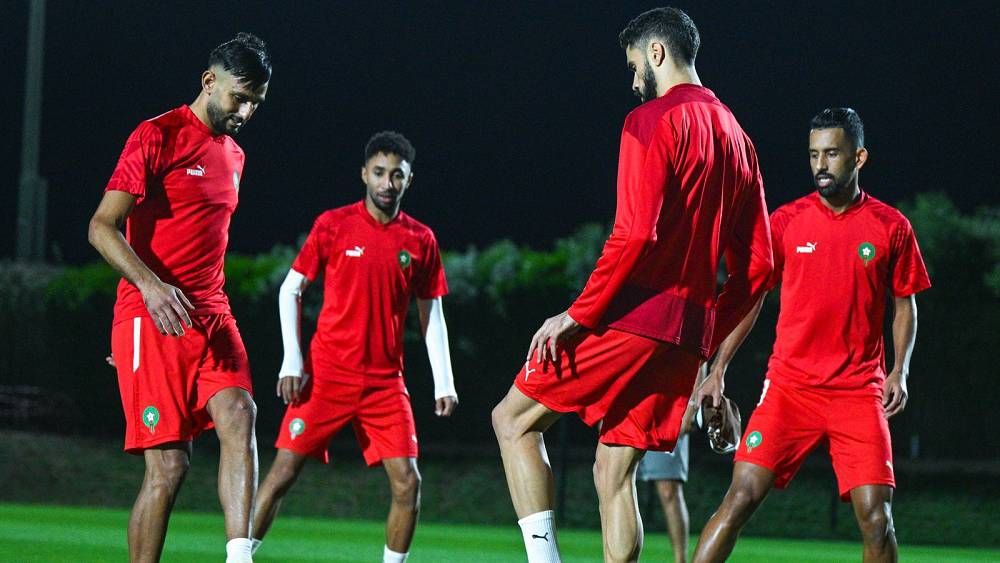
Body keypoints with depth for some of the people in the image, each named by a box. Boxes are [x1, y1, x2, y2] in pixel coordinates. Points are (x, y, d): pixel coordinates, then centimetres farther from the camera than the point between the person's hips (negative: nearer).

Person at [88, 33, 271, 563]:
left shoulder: (234, 156, 19)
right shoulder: (157, 137, -6)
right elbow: (102, 226, -13)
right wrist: (149, 285, -27)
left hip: (211, 316, 6)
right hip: (151, 317, -6)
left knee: (238, 416, -20)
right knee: (169, 465, -9)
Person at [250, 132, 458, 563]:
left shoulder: (421, 240, 6)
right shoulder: (333, 225, -1)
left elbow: (432, 316, 11)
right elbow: (290, 289, 2)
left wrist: (444, 382, 2)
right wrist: (292, 360, -6)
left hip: (386, 381, 2)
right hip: (326, 374, -2)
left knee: (407, 481, -6)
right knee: (285, 470, -5)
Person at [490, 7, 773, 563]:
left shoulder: (653, 121, -7)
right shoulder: (736, 139, 16)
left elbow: (635, 235, -18)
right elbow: (757, 265, 15)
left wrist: (578, 315, -13)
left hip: (632, 315, -7)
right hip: (688, 333, 8)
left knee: (513, 420, 4)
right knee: (614, 474, 10)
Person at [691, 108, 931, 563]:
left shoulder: (891, 227, 3)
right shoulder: (785, 221, 3)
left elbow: (904, 303, 12)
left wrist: (899, 370, -2)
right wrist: (717, 369, 2)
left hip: (859, 390, 0)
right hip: (789, 385, 0)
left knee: (876, 515, -9)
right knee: (742, 496, -11)